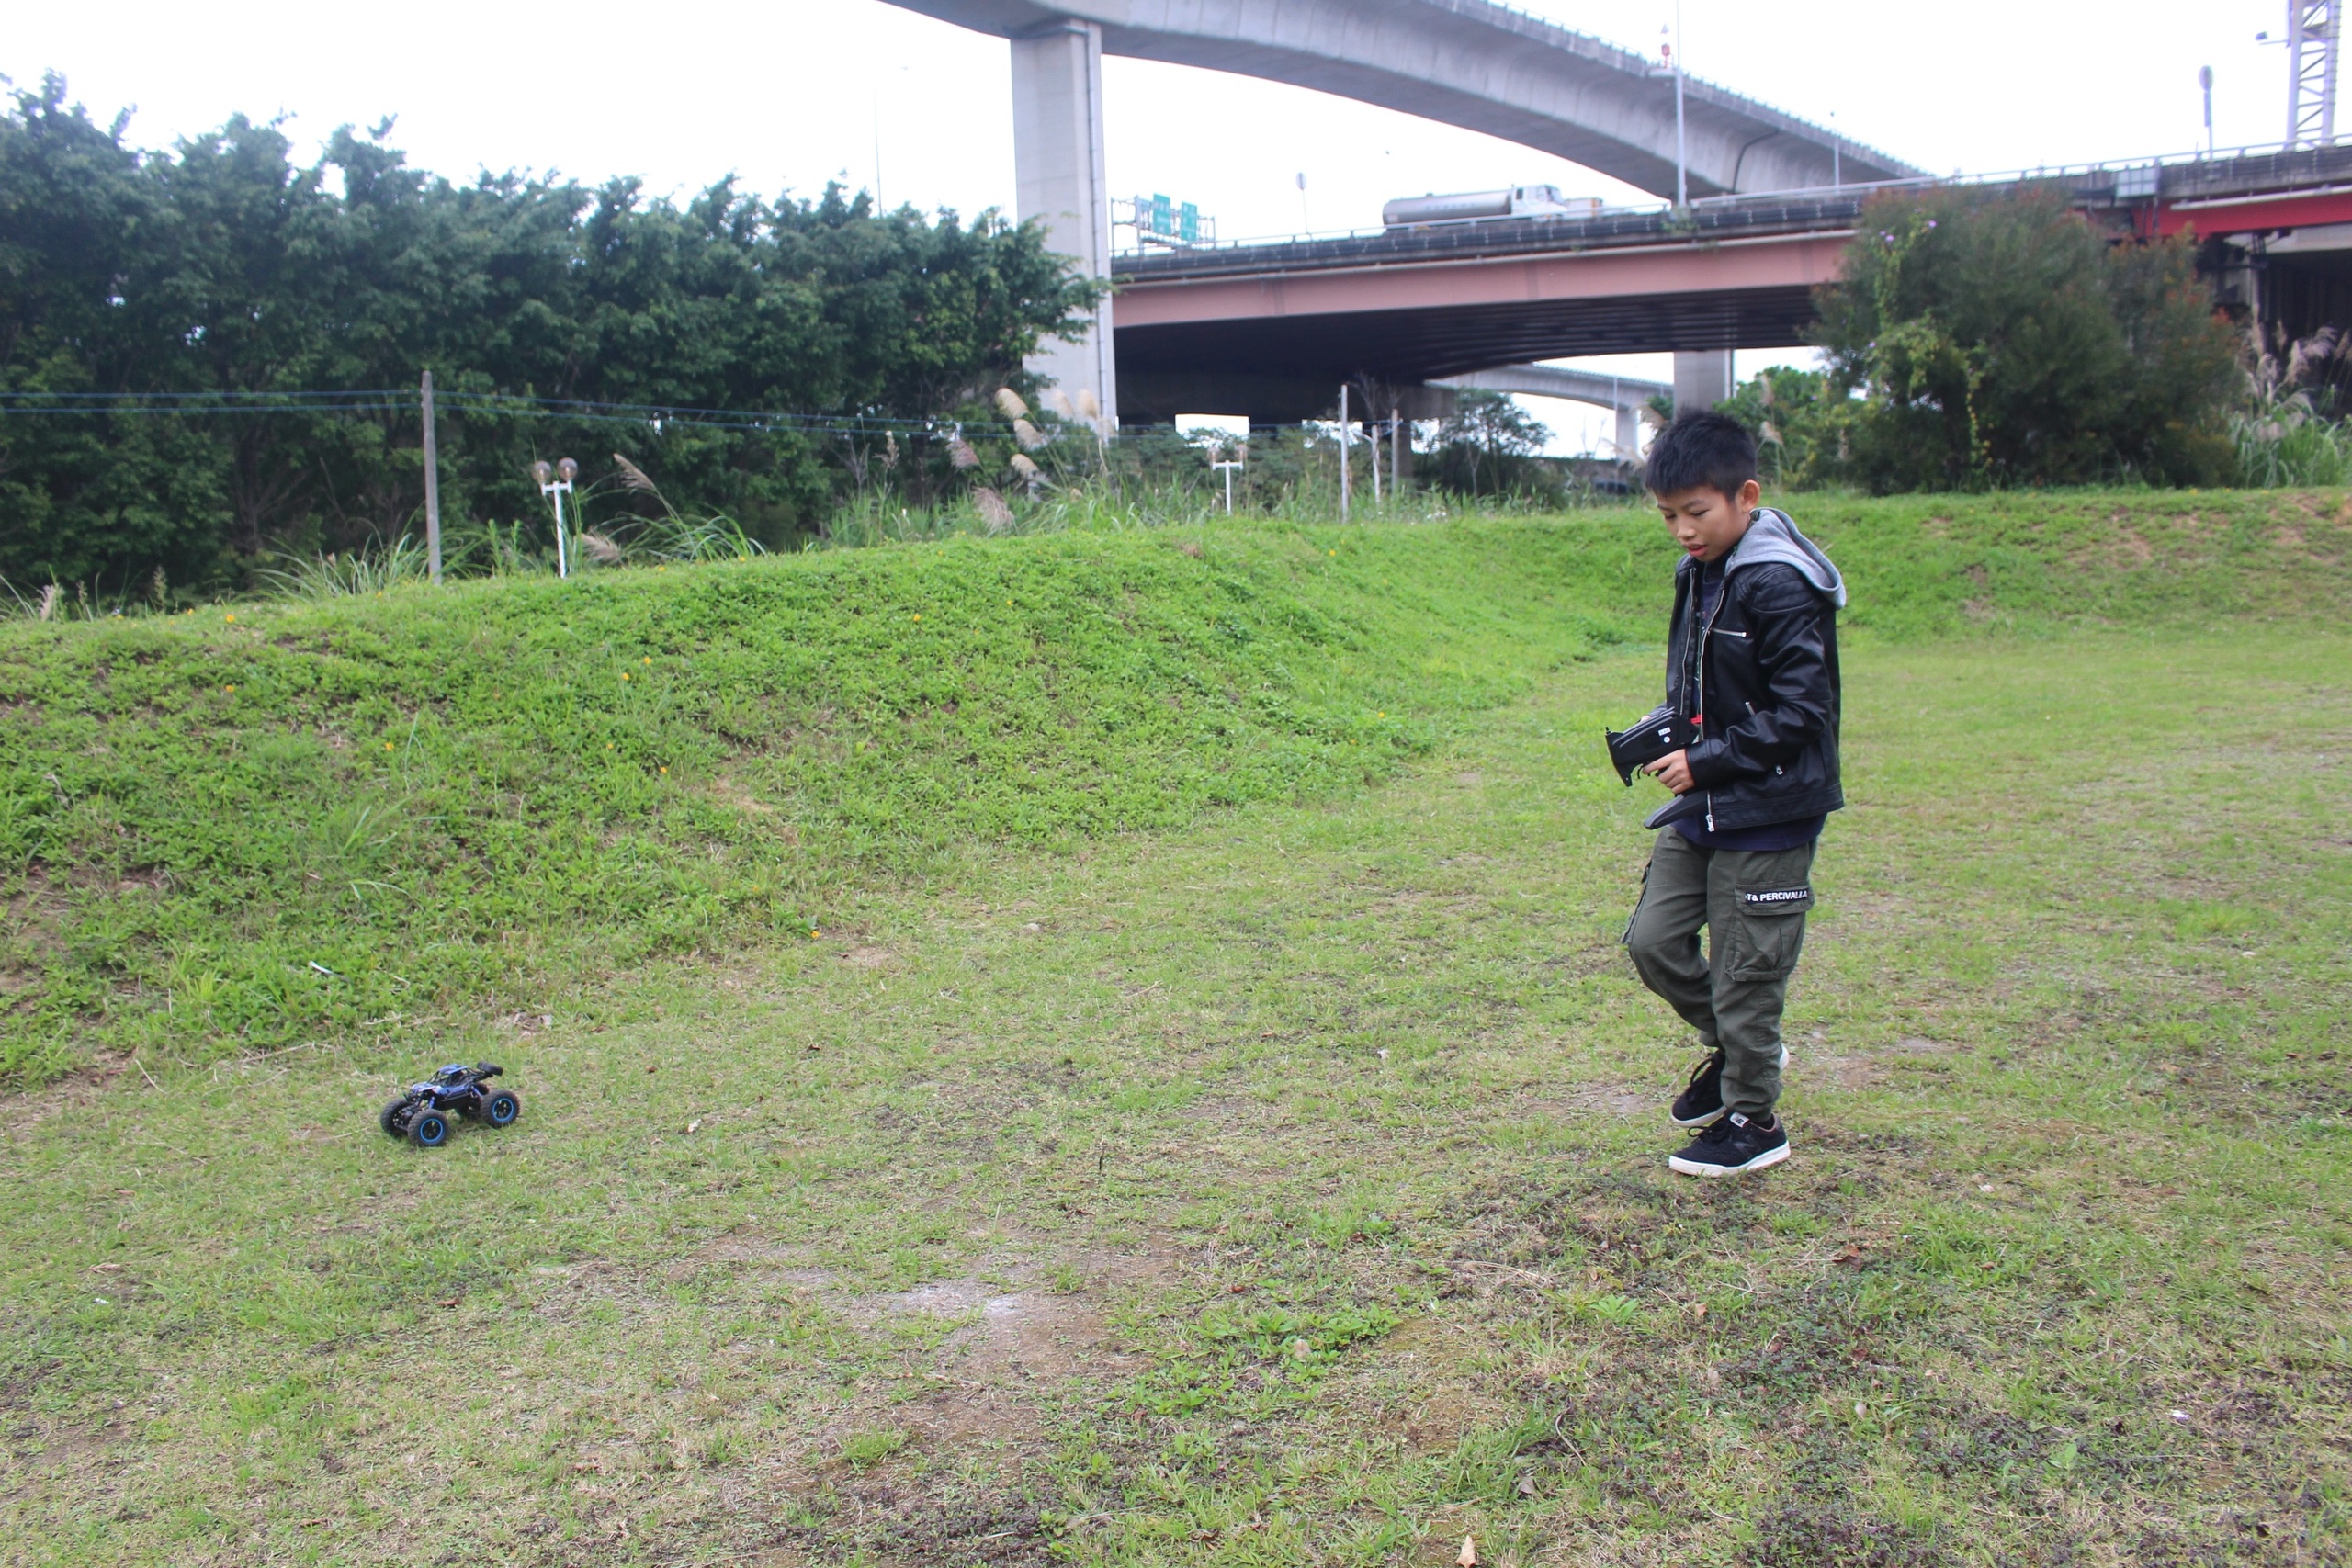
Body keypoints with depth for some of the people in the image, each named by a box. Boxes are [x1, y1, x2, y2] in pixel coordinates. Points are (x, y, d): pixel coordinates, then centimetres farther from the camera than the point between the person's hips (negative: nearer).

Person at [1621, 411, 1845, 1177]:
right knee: (1653, 939, 8)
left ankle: (1753, 1121, 19)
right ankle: (1734, 1049, 31)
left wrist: (1707, 761, -19)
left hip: (1767, 813, -8)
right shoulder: (1698, 575, 8)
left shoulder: (1780, 588, -19)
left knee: (1745, 970, 2)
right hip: (1702, 806, 8)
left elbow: (1799, 713, -20)